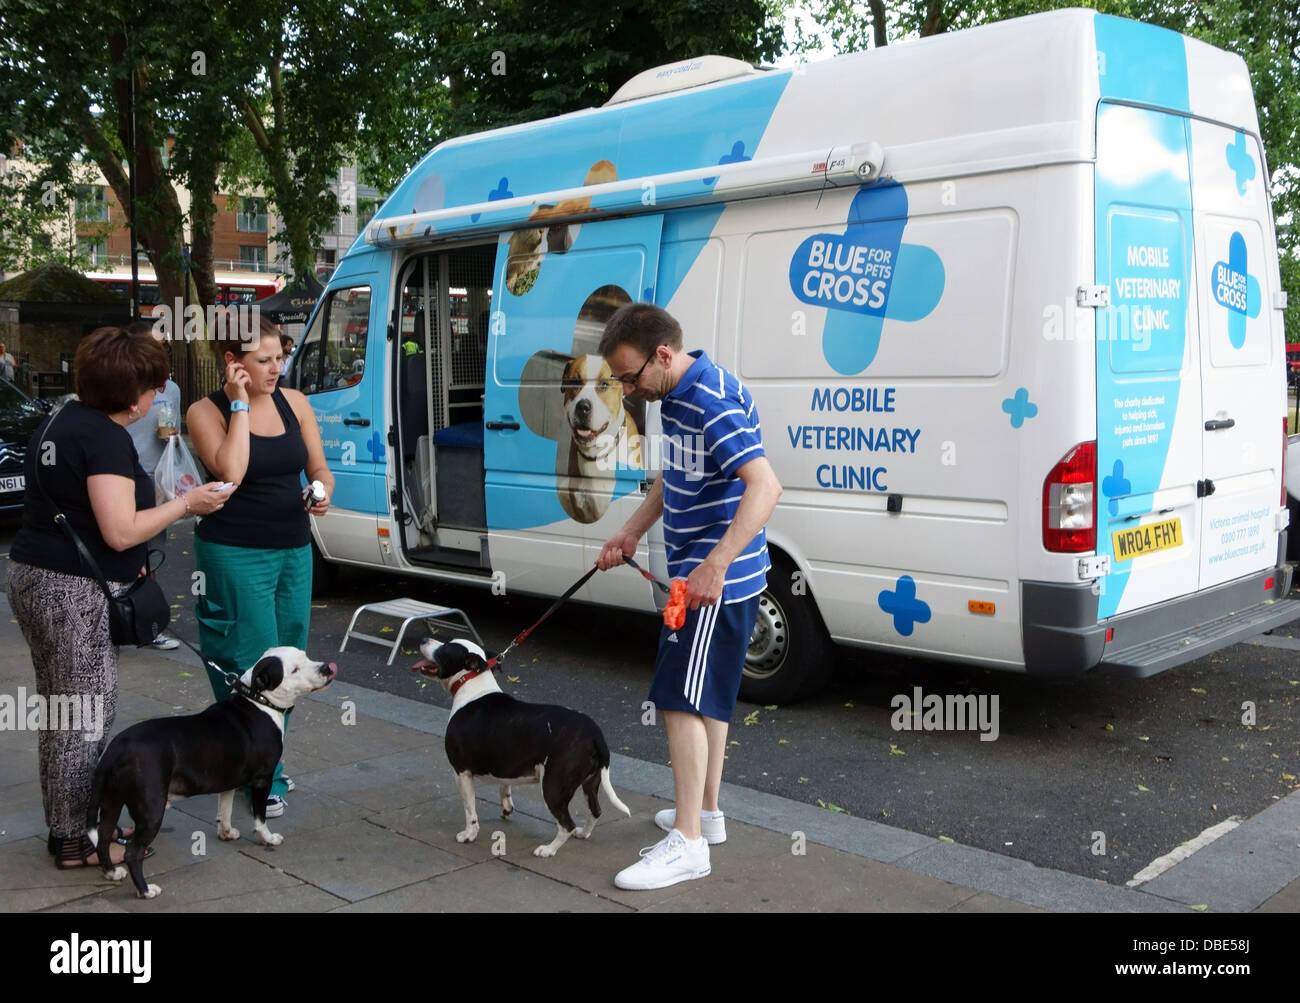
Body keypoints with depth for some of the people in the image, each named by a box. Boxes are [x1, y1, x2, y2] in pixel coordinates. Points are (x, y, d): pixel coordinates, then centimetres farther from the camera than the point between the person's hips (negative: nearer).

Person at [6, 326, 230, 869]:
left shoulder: (62, 419, 13)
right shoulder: (105, 438, -18)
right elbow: (121, 531, -23)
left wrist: (128, 564, 22)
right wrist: (186, 504, -11)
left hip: (31, 577, 10)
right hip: (77, 591, -10)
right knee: (87, 719, 0)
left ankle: (62, 827, 28)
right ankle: (75, 842, 10)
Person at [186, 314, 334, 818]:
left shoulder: (294, 402, 6)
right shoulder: (206, 411, -7)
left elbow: (319, 468, 12)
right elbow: (230, 471, -23)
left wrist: (323, 491, -10)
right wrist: (240, 404, -17)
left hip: (294, 549, 5)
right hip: (235, 554, -5)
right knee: (253, 667, -4)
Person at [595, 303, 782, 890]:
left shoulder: (714, 403, -23)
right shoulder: (675, 397, 9)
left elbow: (765, 487, -34)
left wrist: (714, 567, -39)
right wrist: (631, 534, 17)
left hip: (716, 579, -11)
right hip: (697, 572, 11)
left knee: (682, 699, -9)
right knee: (707, 697, 18)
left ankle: (688, 841, -2)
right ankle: (707, 812, 32)